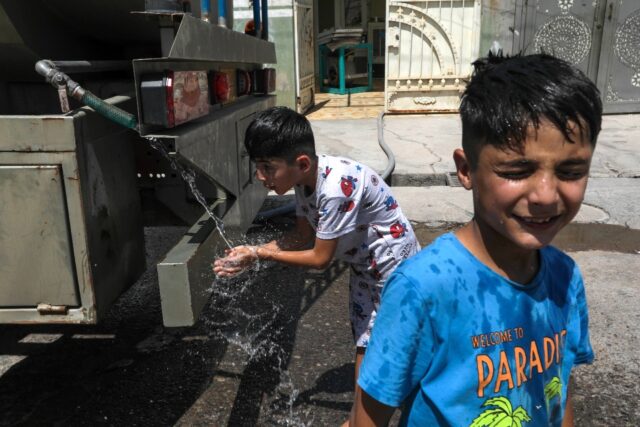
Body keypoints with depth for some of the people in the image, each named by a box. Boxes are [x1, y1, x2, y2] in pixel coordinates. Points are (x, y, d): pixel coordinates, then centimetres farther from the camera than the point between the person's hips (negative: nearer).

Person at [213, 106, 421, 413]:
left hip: (394, 267, -7)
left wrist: (259, 254, -19)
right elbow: (304, 236, 0)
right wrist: (254, 251, -12)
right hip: (364, 264, 8)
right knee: (364, 343, 17)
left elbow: (319, 258, -26)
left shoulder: (336, 187, -36)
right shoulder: (304, 178, -11)